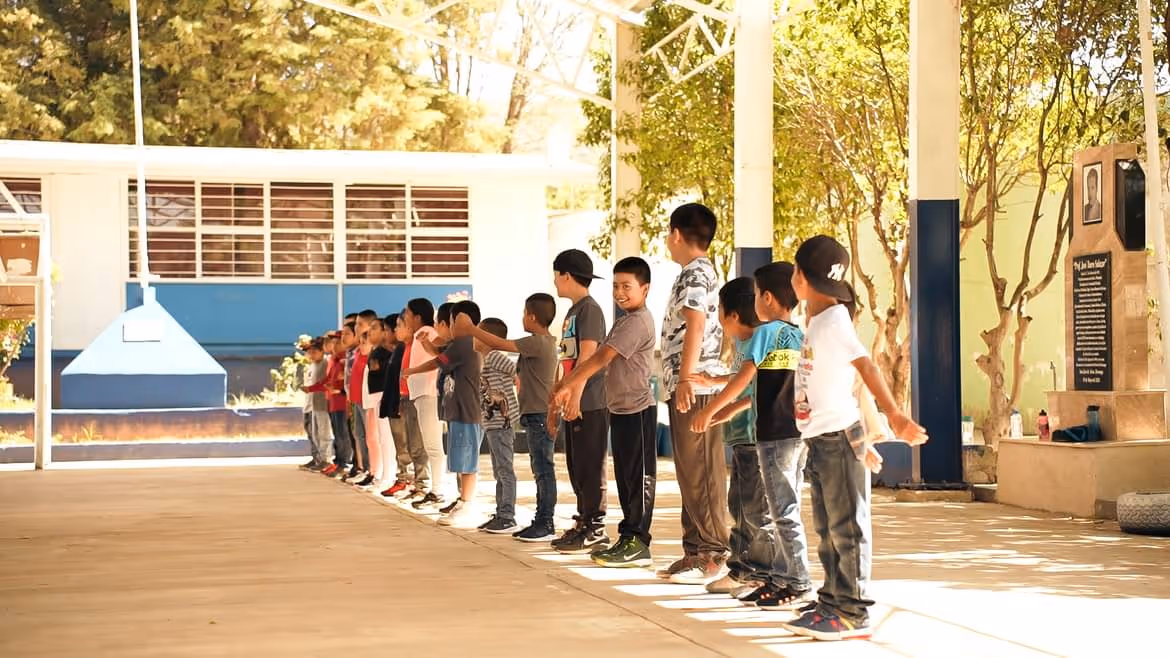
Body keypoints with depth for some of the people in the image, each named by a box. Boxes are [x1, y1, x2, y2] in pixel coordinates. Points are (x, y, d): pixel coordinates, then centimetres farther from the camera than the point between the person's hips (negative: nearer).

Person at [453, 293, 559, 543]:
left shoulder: (537, 342, -16)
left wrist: (470, 329, -8)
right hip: (536, 415, 10)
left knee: (544, 470, -8)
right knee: (541, 470, 12)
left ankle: (546, 526, -6)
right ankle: (541, 522, 16)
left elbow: (500, 344, -17)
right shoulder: (543, 342, 15)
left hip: (540, 416, -10)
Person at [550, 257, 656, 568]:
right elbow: (601, 359, 17)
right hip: (622, 409, 10)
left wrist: (568, 386, -19)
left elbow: (602, 358, -21)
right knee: (626, 477, 11)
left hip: (637, 410, -10)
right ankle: (629, 538, 16)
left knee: (639, 476, -5)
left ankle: (638, 543, -3)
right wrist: (569, 384, 10)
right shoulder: (626, 320, 16)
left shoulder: (638, 322, -16)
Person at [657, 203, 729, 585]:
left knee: (701, 473, -9)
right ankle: (696, 549, 17)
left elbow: (696, 326, -21)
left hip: (694, 387, -10)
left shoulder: (694, 274, -10)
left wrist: (686, 378, -24)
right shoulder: (702, 272, 22)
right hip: (690, 389, 10)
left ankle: (713, 555, -8)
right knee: (691, 472, 12)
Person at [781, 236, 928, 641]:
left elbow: (867, 368, -25)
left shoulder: (834, 322, -15)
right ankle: (832, 603, 24)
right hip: (819, 440, 9)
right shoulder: (816, 322, 13)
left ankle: (853, 614, 0)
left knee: (847, 527, -4)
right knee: (827, 529, 15)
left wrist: (894, 416, -36)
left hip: (839, 438, -9)